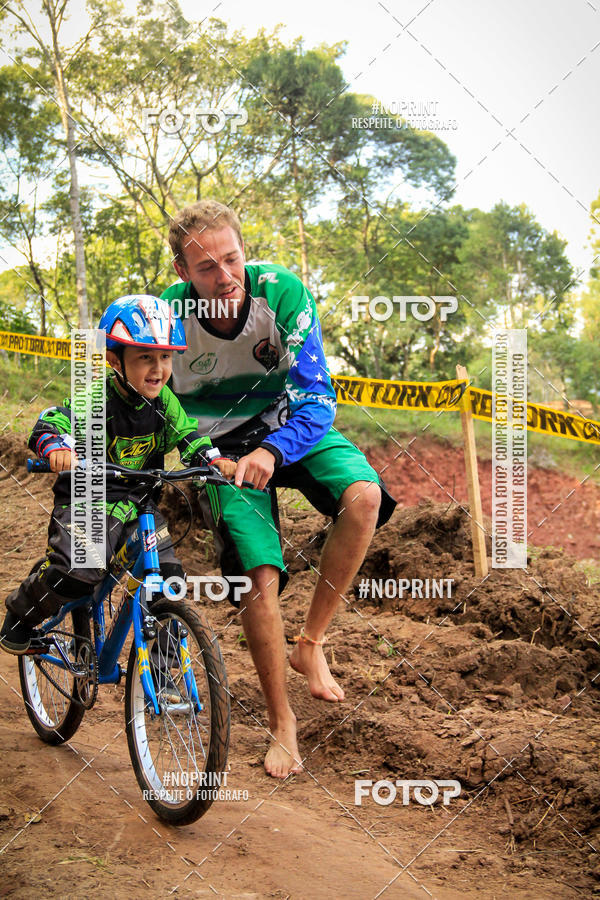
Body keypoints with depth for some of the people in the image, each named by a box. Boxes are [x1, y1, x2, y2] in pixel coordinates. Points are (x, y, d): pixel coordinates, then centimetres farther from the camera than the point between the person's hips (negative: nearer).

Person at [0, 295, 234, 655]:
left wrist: (215, 459, -18)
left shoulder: (163, 401, -3)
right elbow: (51, 423, -27)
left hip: (139, 503, 5)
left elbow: (187, 434, 1)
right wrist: (56, 446, -50)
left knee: (168, 577, -6)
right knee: (75, 574, -23)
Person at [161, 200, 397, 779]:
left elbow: (317, 396, -26)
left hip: (290, 427, 1)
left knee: (364, 495, -30)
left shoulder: (282, 293, -25)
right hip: (222, 447, -1)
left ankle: (310, 643, -12)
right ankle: (281, 720, 6)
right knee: (260, 579, -16)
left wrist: (272, 451, -42)